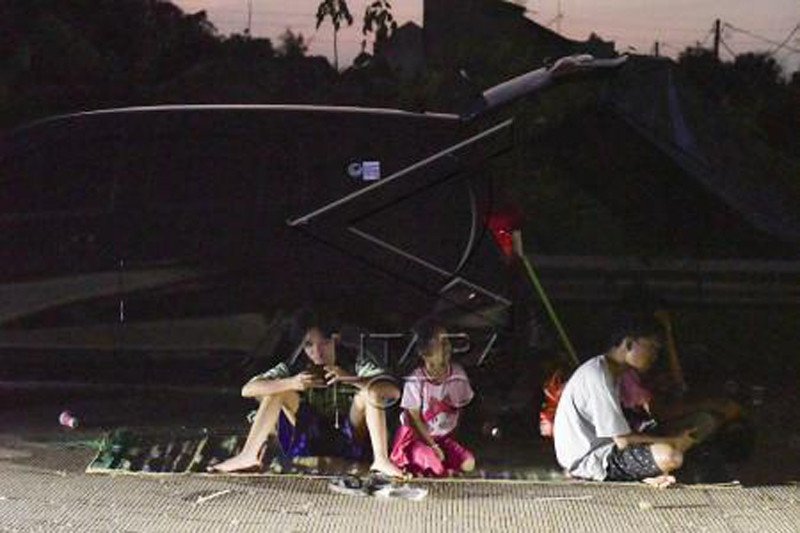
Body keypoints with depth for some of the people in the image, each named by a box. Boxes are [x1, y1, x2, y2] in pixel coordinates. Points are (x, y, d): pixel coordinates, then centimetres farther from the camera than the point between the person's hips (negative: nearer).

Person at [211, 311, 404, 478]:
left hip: (349, 444, -2)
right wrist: (291, 383, -32)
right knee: (278, 387, -12)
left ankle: (380, 460, -32)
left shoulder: (356, 361, -9)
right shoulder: (296, 367, -5)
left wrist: (351, 379, -36)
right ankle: (250, 456, -18)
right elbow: (247, 390, -15)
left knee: (371, 392, -24)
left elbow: (394, 393, -23)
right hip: (308, 444, 2)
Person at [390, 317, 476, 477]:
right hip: (417, 436, -6)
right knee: (435, 468, -31)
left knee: (468, 464, -16)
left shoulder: (458, 375, -8)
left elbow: (461, 409, 5)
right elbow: (414, 419, -13)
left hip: (445, 437, 6)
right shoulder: (415, 381, -21)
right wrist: (433, 446, -15)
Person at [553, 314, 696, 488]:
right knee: (669, 455, -29)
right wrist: (674, 441, -14)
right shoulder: (597, 377, -20)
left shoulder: (610, 371, 13)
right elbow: (623, 441, -21)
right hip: (588, 460, -11)